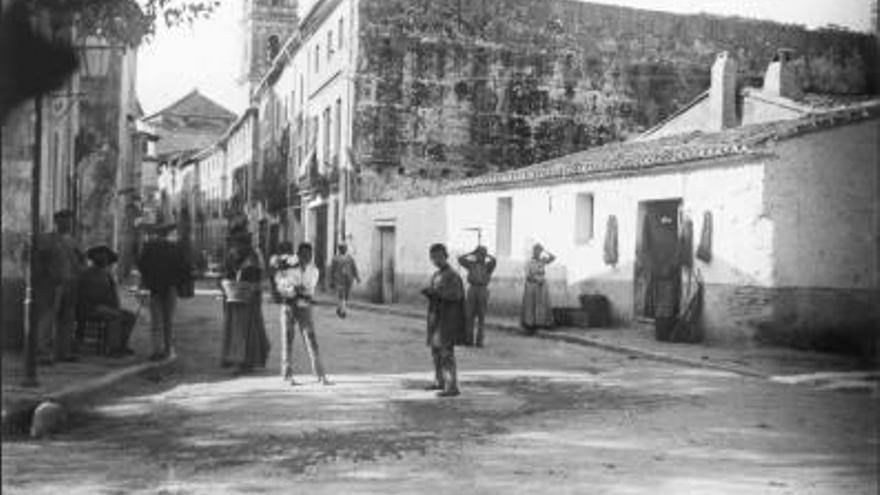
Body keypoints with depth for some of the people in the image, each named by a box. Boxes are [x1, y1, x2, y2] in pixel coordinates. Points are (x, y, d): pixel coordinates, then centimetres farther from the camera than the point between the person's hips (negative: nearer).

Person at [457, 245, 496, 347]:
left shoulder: (488, 266, 11)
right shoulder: (471, 264, 14)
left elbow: (493, 260, -11)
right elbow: (460, 259, 1)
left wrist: (486, 255, 4)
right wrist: (472, 253, 6)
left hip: (483, 291, -1)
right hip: (472, 290, 1)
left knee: (481, 317, 1)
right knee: (469, 316, -1)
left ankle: (479, 340, 4)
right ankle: (469, 339, 3)